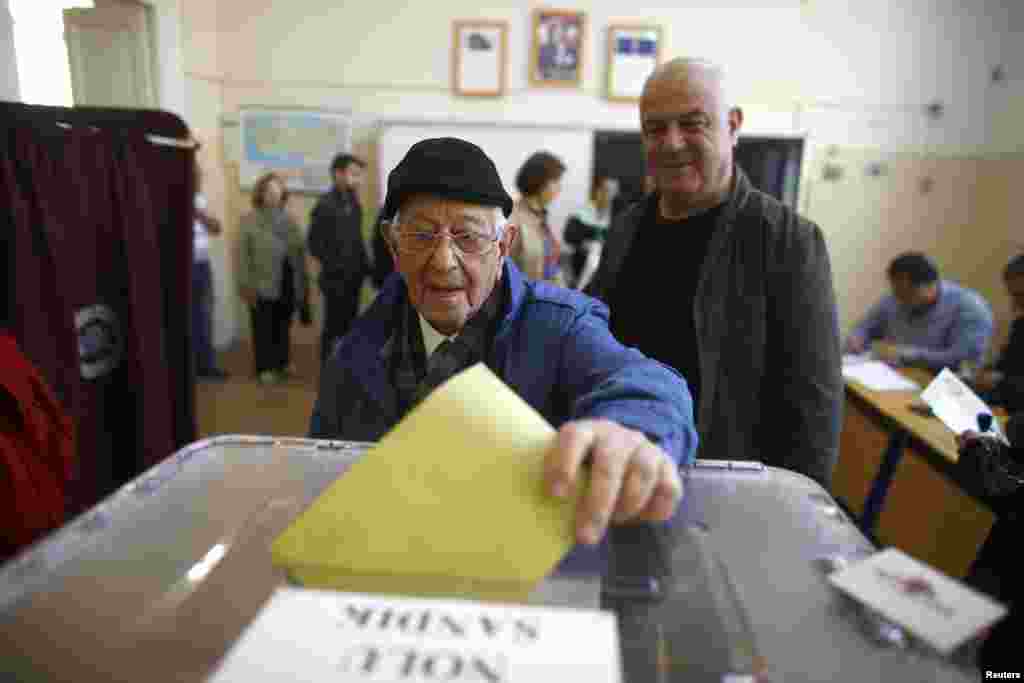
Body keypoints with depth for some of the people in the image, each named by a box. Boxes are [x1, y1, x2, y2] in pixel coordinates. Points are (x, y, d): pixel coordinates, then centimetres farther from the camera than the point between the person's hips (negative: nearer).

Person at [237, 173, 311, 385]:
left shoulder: (288, 219, 12)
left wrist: (303, 281, 7)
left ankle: (281, 363, 25)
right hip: (263, 284, -4)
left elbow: (300, 251, 11)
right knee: (264, 328, 2)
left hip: (288, 283, 4)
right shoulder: (249, 220, -1)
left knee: (283, 326, 12)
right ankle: (265, 368, 11)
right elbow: (242, 255, -5)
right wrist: (246, 285, -11)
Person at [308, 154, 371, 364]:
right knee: (333, 328, 1)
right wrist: (334, 266, -14)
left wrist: (365, 266, 7)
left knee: (349, 326, 13)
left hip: (354, 277, 7)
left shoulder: (353, 204, 12)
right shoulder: (325, 205, -9)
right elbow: (315, 244, -11)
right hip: (336, 278, -7)